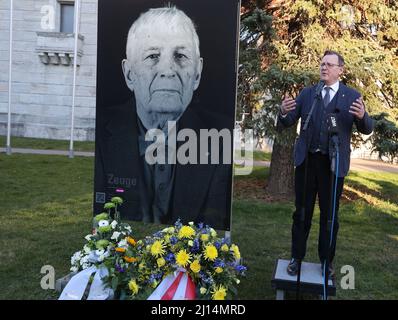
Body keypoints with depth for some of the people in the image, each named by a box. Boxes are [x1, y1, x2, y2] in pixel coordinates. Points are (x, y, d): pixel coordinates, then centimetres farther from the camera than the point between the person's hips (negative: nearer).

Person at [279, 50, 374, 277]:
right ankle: (297, 257, 21)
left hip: (334, 163, -1)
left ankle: (327, 261, 23)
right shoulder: (307, 93, 6)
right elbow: (289, 123, 3)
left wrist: (362, 116, -24)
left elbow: (367, 129, -1)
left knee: (330, 214, 9)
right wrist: (284, 112, -20)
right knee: (302, 211, 9)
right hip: (307, 160, 1)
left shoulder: (352, 96, 2)